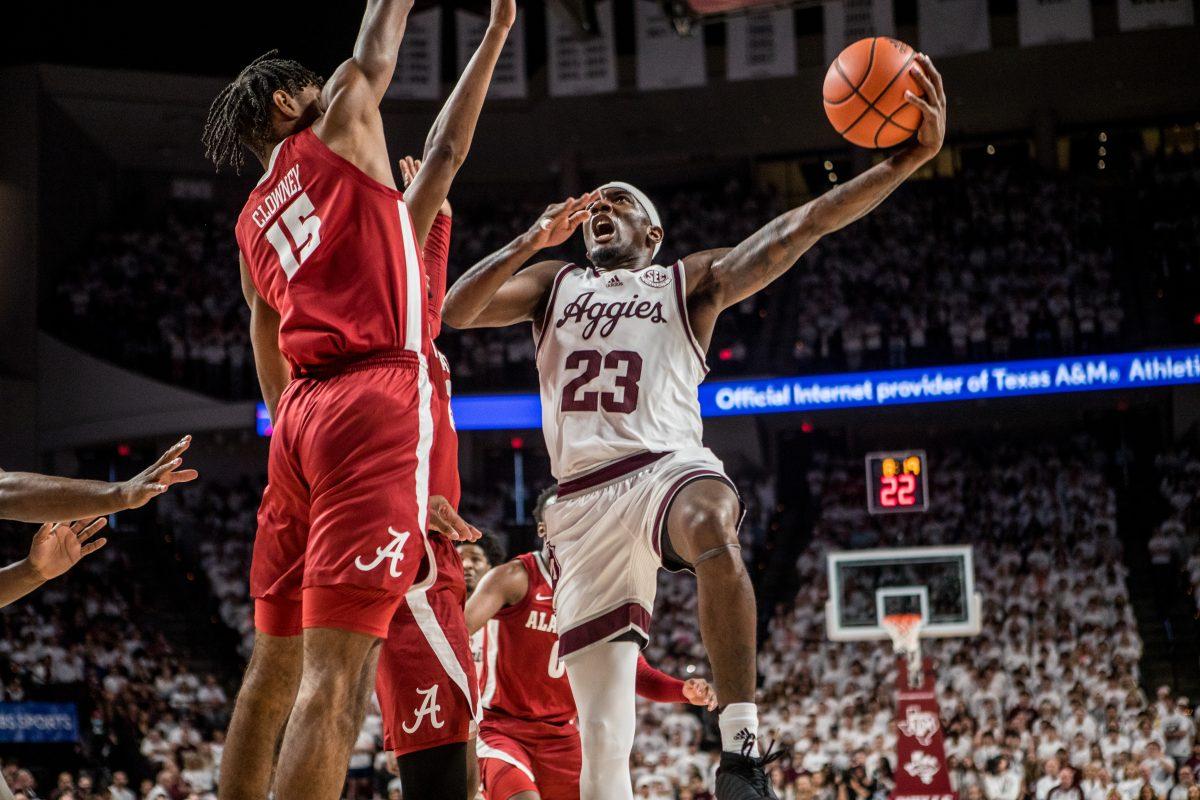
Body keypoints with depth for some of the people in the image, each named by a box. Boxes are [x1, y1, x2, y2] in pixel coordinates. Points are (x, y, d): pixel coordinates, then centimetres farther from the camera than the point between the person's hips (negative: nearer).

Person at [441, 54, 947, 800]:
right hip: (584, 497, 3)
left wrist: (906, 161, -9)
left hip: (667, 465, -3)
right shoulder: (553, 283, 23)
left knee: (712, 529, -41)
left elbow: (797, 229, 3)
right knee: (601, 737, -1)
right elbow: (455, 311, 8)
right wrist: (531, 241, -4)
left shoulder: (691, 282, 15)